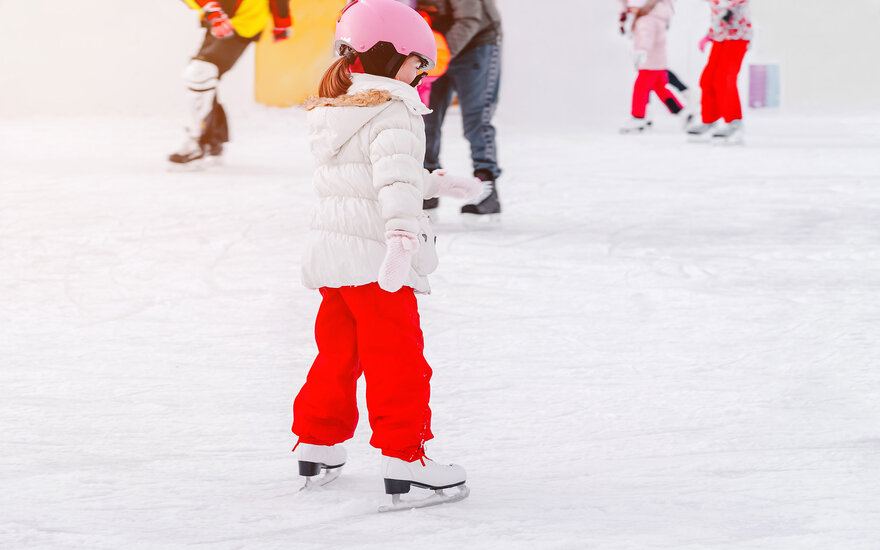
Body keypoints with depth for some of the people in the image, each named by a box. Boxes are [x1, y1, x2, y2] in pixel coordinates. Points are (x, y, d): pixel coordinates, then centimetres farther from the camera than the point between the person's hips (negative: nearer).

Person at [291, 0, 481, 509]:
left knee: (338, 350, 21)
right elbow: (396, 182, -29)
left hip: (331, 254, 9)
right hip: (373, 257, -9)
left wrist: (439, 184, 30)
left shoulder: (332, 114, 15)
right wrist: (402, 238, -39)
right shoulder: (393, 115, -14)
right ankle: (403, 457, -5)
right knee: (398, 358, -4)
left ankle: (317, 444, 29)